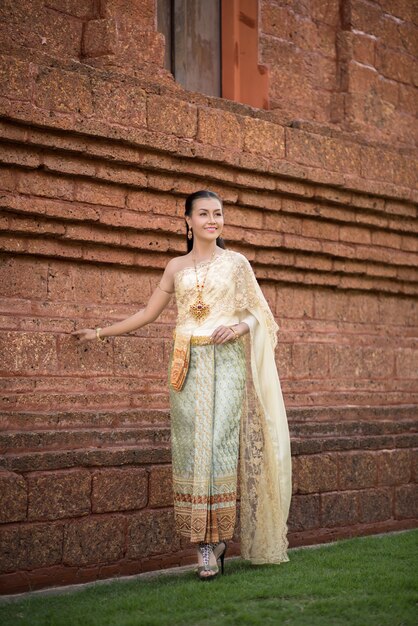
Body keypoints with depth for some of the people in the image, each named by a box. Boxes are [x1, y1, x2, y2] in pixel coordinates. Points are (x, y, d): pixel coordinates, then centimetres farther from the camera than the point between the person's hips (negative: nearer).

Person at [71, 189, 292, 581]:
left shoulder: (236, 263, 9)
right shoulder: (176, 267, 14)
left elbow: (257, 313, 9)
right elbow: (148, 313, 20)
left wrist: (239, 328, -12)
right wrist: (100, 333, 22)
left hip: (226, 362, -2)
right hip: (188, 365, 2)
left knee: (220, 445, -10)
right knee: (192, 447, -5)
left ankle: (214, 540, -2)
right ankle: (206, 543, -1)